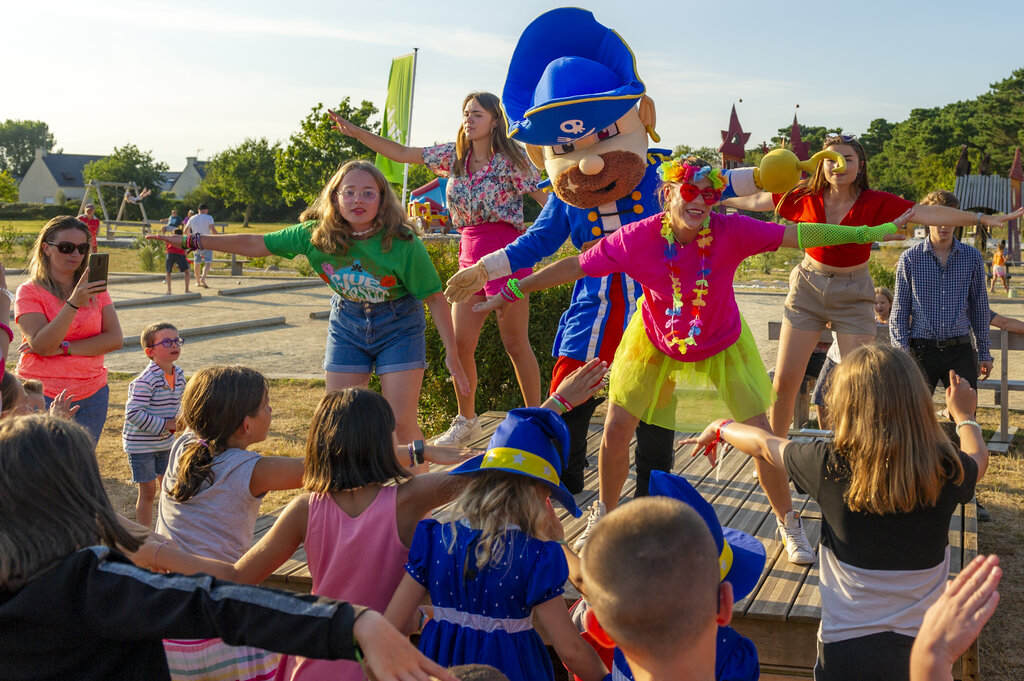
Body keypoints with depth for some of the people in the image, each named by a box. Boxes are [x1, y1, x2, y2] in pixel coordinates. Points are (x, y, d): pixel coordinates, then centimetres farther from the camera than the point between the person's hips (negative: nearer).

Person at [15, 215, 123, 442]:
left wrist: (63, 348, -14)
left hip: (91, 396, 3)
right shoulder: (29, 291, -4)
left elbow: (115, 339, -4)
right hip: (42, 396, -3)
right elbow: (40, 345, -17)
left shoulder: (95, 289, 7)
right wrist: (73, 303, -27)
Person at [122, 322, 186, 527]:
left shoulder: (179, 375, 0)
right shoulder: (146, 380, -25)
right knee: (148, 491, 2)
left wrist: (175, 422, -3)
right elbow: (133, 413, -27)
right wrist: (164, 425, -24)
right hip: (141, 444, -7)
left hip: (165, 442, 7)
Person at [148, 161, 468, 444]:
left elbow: (434, 297, -15)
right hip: (347, 321, 4)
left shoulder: (403, 243, -23)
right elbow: (256, 244, -6)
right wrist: (193, 241, -7)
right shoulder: (316, 234, -14)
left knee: (401, 425, -6)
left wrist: (452, 353, -14)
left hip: (399, 327, -3)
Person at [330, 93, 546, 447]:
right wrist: (354, 131, 11)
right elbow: (400, 153, 14)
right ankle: (466, 422, 22)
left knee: (516, 344, 0)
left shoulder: (509, 160, -6)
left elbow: (547, 199, -4)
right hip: (470, 255, 6)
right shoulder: (454, 155, 10)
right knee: (460, 344, 5)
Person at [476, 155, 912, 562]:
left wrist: (876, 232, -26)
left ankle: (789, 525, 22)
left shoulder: (732, 231, -26)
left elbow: (800, 235, -24)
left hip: (723, 344, 0)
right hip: (656, 341, 0)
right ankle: (605, 516, 27)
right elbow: (574, 267, -18)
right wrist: (511, 292, -15)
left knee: (761, 432, -1)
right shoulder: (638, 238, -26)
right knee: (617, 428, 1)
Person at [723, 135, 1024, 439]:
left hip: (852, 295, -1)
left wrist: (984, 218, -24)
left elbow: (927, 213, -17)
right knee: (784, 381, 3)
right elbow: (755, 200, 5)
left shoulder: (875, 203, -11)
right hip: (808, 288, 1)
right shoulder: (806, 197, -7)